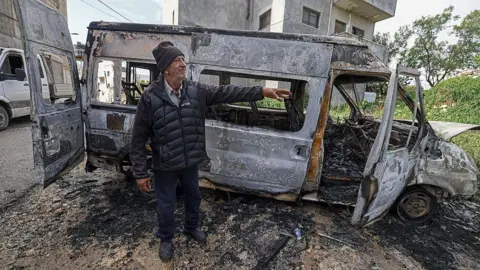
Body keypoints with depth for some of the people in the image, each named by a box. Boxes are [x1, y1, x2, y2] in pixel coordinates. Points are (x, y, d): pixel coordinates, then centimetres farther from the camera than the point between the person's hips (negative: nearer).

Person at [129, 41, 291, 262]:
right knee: (166, 204, 16)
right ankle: (166, 239, 47)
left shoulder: (196, 90, -7)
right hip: (164, 166, -3)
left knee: (193, 196, 24)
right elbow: (138, 138, -12)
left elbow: (227, 93, -10)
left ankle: (192, 227, 54)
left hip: (191, 161, 4)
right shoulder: (150, 97, -17)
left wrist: (262, 91, -17)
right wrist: (140, 172, -11)